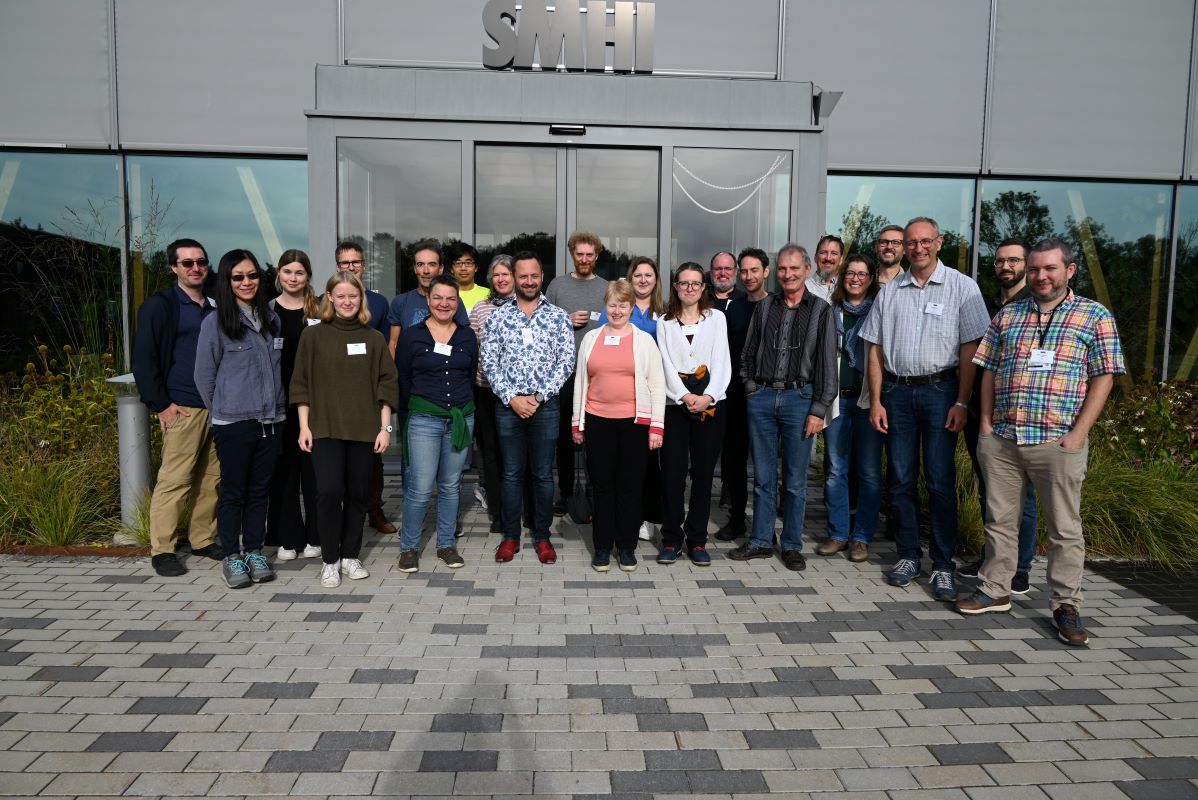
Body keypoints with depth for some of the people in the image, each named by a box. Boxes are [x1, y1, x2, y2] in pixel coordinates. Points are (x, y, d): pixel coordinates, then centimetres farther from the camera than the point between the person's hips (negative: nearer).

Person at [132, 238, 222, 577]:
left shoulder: (215, 308, 15)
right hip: (182, 408, -5)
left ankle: (203, 539, 19)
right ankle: (162, 550, 5)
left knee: (211, 479, 8)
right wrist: (160, 405, -9)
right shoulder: (159, 306, -1)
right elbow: (143, 360, -5)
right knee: (174, 480, -4)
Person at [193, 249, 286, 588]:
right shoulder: (215, 322, -6)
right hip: (233, 422, -4)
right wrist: (222, 412, 5)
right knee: (233, 491, 4)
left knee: (260, 489, 11)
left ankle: (254, 552, 21)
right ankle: (232, 557, 15)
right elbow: (204, 376, -1)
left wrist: (276, 405, 12)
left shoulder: (272, 320, 9)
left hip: (270, 420, 4)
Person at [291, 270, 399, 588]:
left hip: (364, 430, 2)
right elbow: (302, 384, 3)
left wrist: (385, 427, -1)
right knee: (329, 491, -12)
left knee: (357, 493, 6)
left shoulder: (373, 338, 5)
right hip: (325, 429, -1)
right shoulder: (313, 335, 2)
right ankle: (330, 560, 5)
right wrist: (304, 426, -3)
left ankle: (350, 556, 22)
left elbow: (387, 384, 5)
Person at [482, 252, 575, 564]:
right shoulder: (497, 316, 4)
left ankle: (542, 536, 20)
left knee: (543, 474, 7)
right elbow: (489, 363, 0)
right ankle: (510, 536, 20)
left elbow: (566, 362, -3)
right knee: (512, 473, 8)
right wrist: (512, 398, -10)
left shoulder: (559, 317, 3)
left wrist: (539, 396, -11)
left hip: (546, 405, 0)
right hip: (508, 404, 1)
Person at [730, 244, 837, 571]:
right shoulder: (764, 307, 10)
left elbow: (827, 364, -2)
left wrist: (818, 410, -7)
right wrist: (751, 388, 5)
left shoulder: (821, 311, 2)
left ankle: (792, 546, 16)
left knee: (795, 480, 4)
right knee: (763, 476, 9)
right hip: (762, 397, 2)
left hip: (799, 399, -2)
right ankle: (760, 541, 19)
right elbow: (748, 354, 16)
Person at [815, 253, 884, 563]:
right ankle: (838, 534, 16)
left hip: (867, 399, -3)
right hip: (836, 398, 3)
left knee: (869, 472, 2)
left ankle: (862, 537, 11)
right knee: (835, 470, 6)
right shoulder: (830, 311, 12)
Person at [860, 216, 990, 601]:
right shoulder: (889, 291, 10)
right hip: (897, 392, 3)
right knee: (901, 479, 8)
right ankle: (908, 555, 20)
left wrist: (961, 402, -10)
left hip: (939, 391, -3)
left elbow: (970, 349, -4)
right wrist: (876, 401, 3)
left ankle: (943, 566, 7)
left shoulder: (962, 287, 1)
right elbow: (876, 349, 9)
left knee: (940, 481, -2)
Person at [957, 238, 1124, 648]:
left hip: (1058, 442, -3)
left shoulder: (1095, 317, 3)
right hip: (1001, 440, 4)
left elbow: (1103, 378, -1)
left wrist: (1078, 433, -10)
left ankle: (1066, 606, 15)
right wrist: (986, 423, 4)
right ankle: (995, 590, 24)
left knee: (1065, 528, 3)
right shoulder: (1007, 315, 13)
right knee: (999, 520, 11)